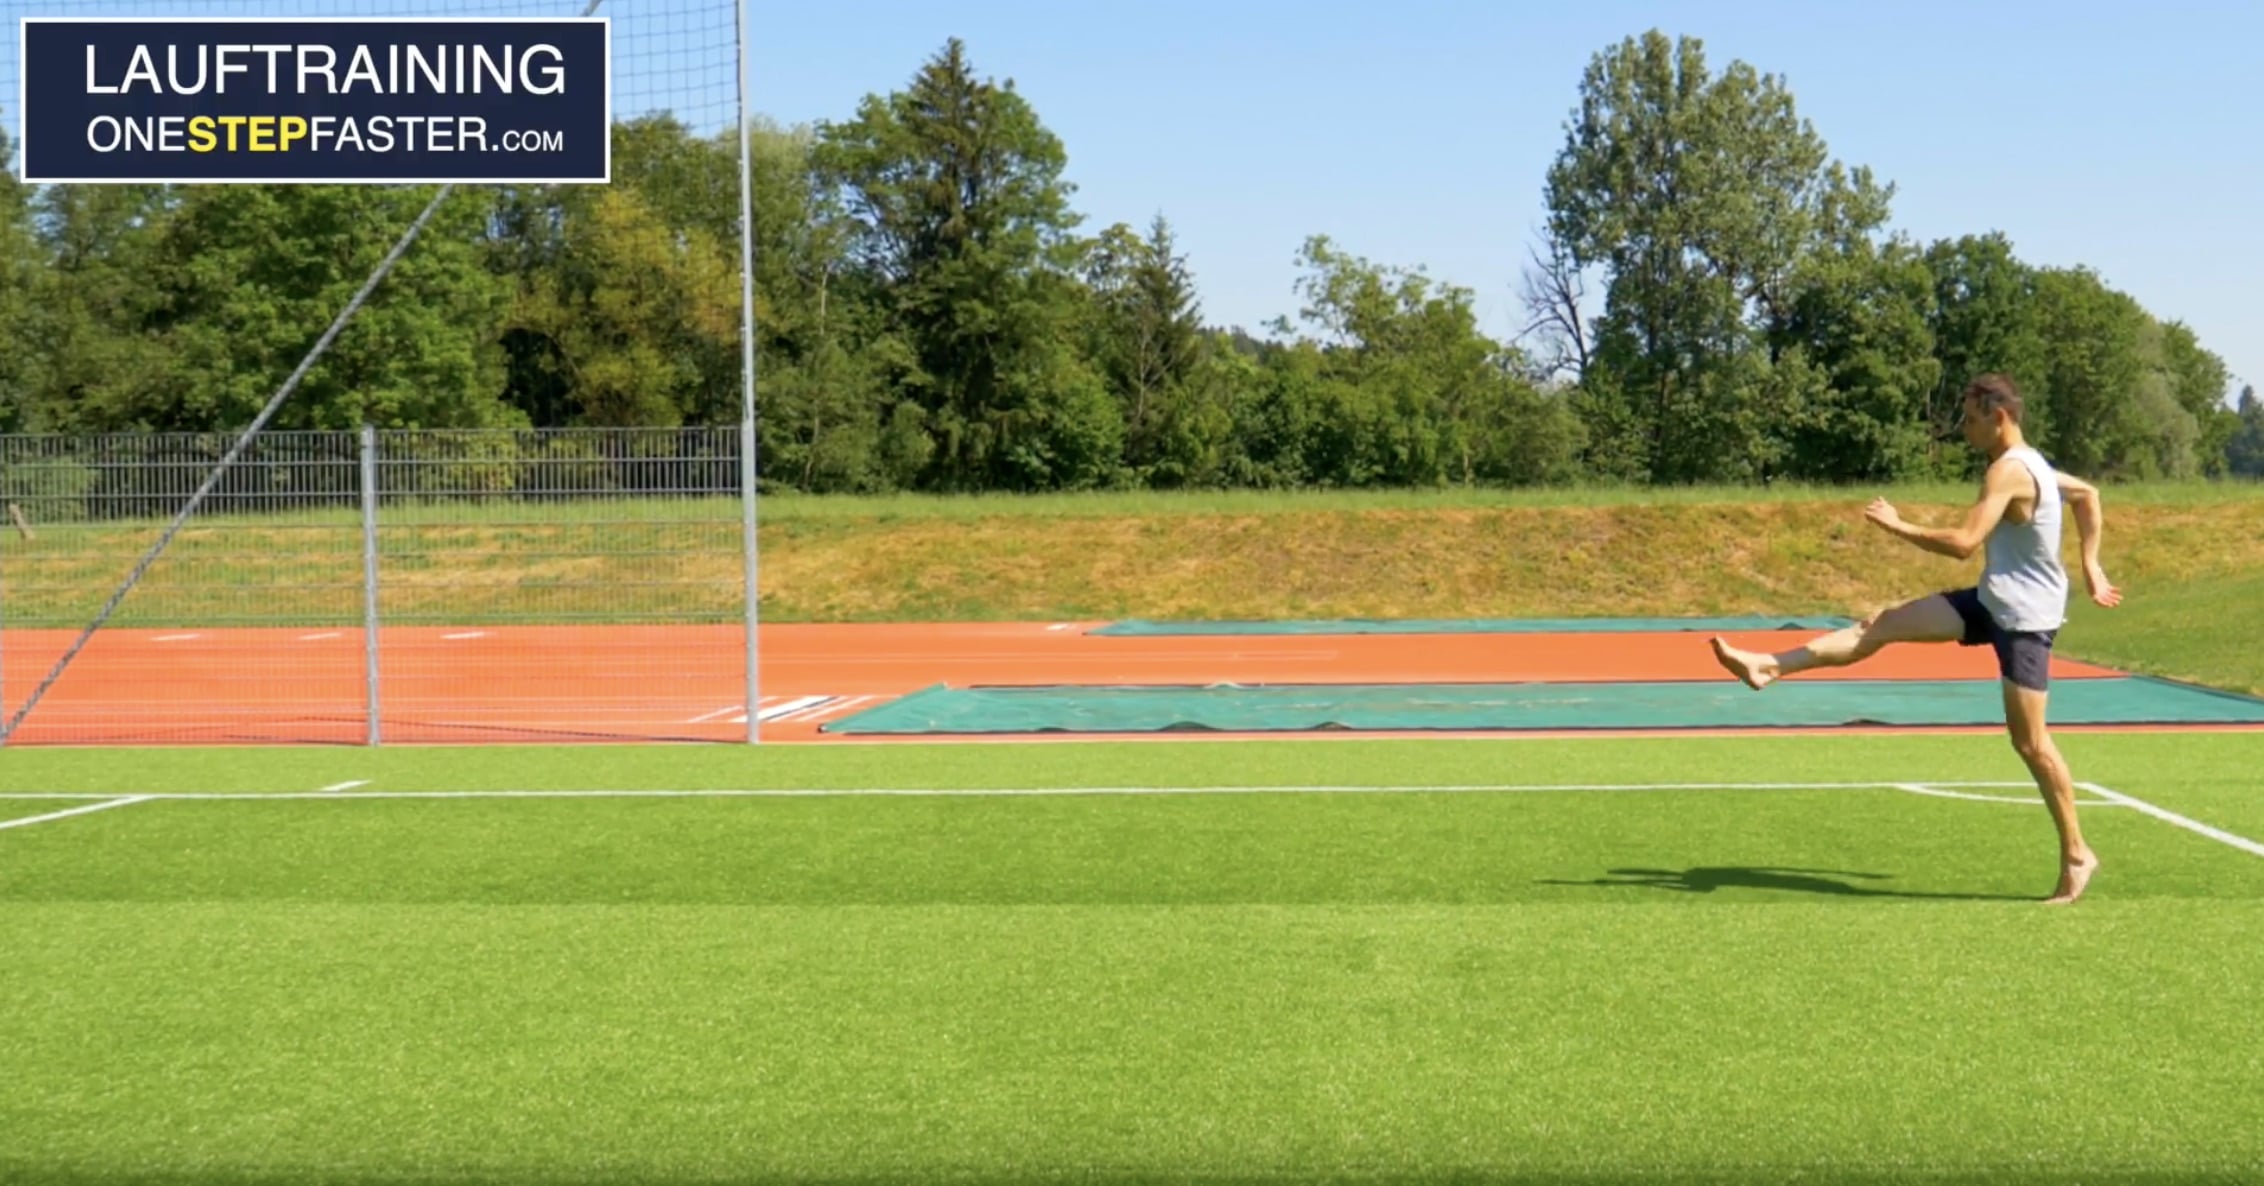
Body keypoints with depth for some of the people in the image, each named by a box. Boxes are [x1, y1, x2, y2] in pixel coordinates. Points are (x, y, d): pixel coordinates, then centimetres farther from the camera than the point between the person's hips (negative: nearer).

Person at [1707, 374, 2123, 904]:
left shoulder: (2008, 471, -21)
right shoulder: (2028, 464, 11)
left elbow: (1963, 543, -30)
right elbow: (2088, 493, 27)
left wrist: (1897, 526, -18)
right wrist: (2090, 566, 27)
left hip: (2025, 616, -10)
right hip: (1995, 601, 10)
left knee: (2030, 742, -5)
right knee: (1886, 624, 0)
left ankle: (2076, 855, 8)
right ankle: (1770, 667, -3)